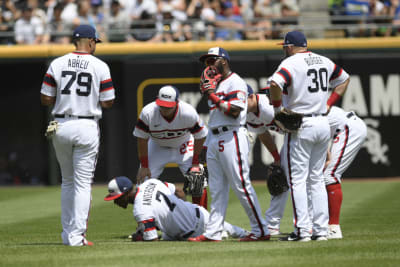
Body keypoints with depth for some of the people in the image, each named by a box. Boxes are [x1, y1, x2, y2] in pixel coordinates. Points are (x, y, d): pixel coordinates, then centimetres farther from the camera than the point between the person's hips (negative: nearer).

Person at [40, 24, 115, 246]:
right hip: (86, 127, -3)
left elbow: (46, 99, 1)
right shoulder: (100, 67, -3)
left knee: (67, 181, 17)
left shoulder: (57, 64, 2)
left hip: (60, 126, 3)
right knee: (83, 183, 0)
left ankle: (67, 234, 19)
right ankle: (77, 236, -6)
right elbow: (107, 103, -4)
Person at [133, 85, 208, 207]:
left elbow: (200, 137, -16)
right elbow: (142, 139, -18)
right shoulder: (148, 113, -30)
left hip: (183, 146, -1)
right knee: (143, 180, -9)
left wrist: (195, 163, -14)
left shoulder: (189, 113, -32)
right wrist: (144, 166, -16)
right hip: (157, 146, 1)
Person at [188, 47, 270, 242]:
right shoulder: (215, 83, 20)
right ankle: (213, 232, 8)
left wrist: (213, 96, -14)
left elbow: (235, 111, -18)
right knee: (217, 189, 8)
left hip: (232, 137, -9)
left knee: (241, 185, -10)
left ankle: (260, 231, -6)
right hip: (213, 138, 9)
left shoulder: (235, 82, -7)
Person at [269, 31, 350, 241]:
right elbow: (344, 79, 26)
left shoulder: (290, 63, -11)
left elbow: (275, 84, -29)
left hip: (300, 127, -7)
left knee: (297, 179, -2)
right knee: (317, 178, 14)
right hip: (323, 124, 7)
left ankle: (302, 230, -7)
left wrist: (278, 109, -14)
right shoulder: (324, 61, 11)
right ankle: (321, 230, 11)